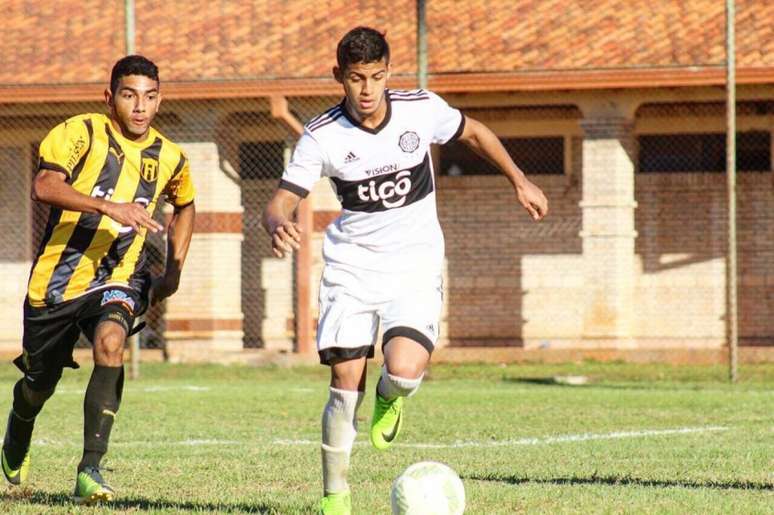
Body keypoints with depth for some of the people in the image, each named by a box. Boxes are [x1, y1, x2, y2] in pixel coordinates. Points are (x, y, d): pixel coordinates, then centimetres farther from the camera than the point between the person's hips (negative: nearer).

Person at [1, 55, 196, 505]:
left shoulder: (169, 159, 4)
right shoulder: (82, 133, -9)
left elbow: (185, 207, 27)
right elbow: (44, 186, -26)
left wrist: (173, 273, 16)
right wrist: (109, 206, -37)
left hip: (119, 279, 1)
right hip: (57, 277, -1)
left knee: (111, 342, -32)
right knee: (40, 383, 13)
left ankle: (91, 469, -32)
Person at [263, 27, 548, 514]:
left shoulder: (422, 109, -9)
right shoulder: (322, 136, -12)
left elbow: (473, 131, 12)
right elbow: (280, 202, -12)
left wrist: (521, 181, 13)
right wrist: (279, 227, -36)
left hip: (415, 267, 0)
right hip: (352, 267, 0)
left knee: (405, 371, -23)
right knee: (346, 384, -8)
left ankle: (389, 399, 17)